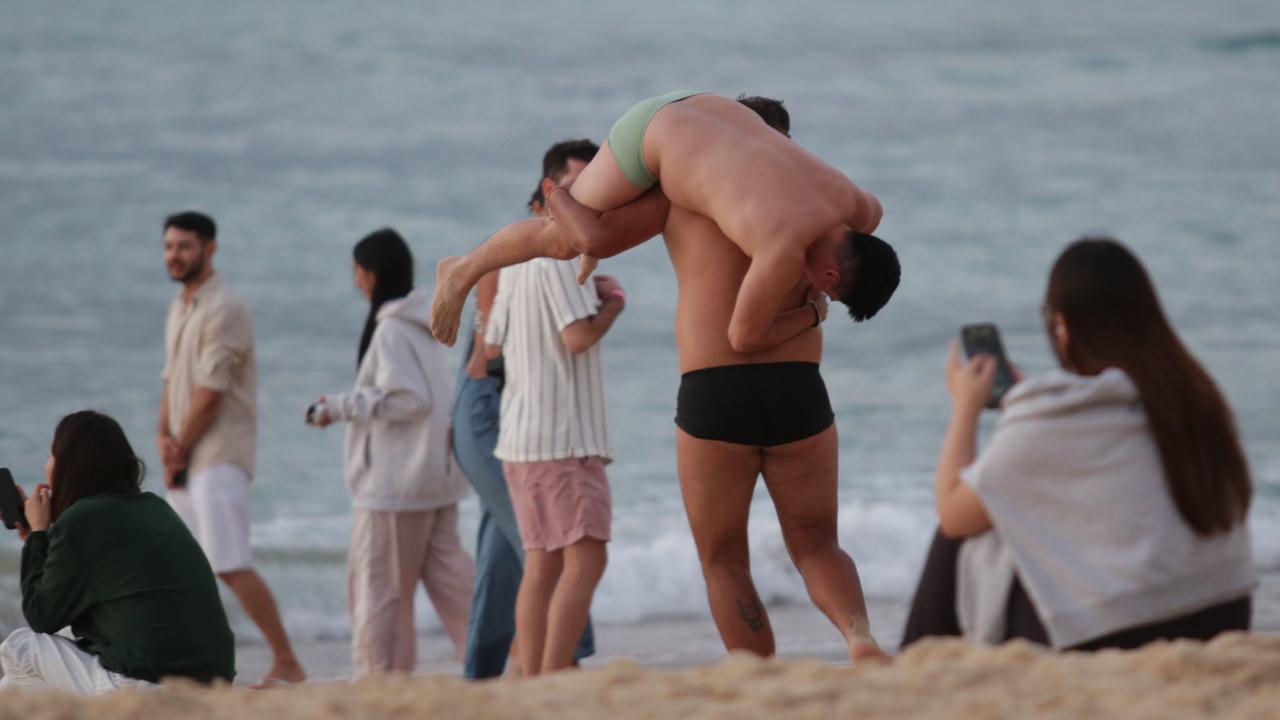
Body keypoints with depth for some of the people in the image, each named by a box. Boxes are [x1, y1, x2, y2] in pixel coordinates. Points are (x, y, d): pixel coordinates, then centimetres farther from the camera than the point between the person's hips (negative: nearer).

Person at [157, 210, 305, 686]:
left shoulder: (224, 309, -14)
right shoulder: (179, 309, 16)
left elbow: (211, 393, -17)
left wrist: (180, 450, -10)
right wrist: (164, 436, -1)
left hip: (220, 455, -10)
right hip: (188, 460, 10)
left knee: (231, 565, -17)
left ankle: (287, 664, -15)